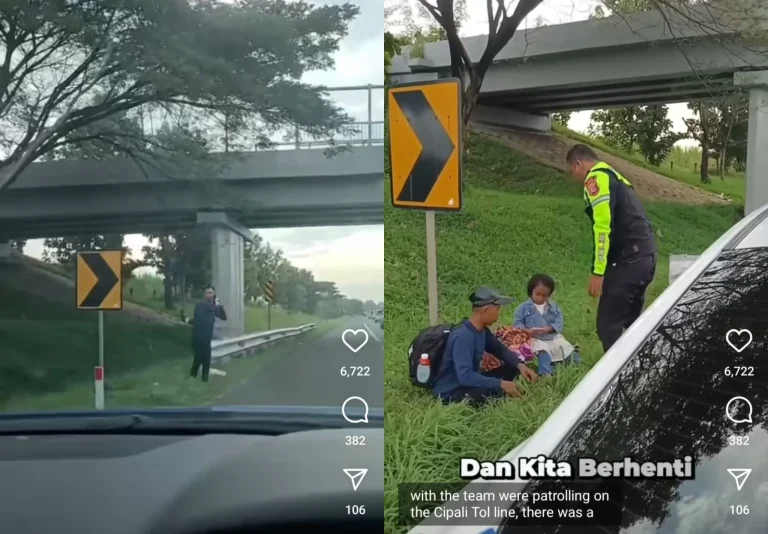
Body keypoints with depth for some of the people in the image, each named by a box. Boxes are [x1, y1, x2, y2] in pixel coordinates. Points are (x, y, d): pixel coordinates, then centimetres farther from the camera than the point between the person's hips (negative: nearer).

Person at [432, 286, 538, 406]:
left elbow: (500, 350, 14)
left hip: (470, 383, 10)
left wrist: (520, 365, -5)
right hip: (451, 392, -10)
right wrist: (501, 384, -37)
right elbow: (465, 376, -36)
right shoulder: (463, 336, -28)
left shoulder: (482, 330, 1)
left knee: (512, 369, 4)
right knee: (495, 391, -34)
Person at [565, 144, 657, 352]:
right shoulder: (615, 177, 25)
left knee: (608, 325, -6)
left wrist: (597, 271, -16)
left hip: (630, 259, -10)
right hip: (646, 256, 10)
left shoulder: (597, 178, -6)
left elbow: (603, 227, -16)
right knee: (630, 322, 18)